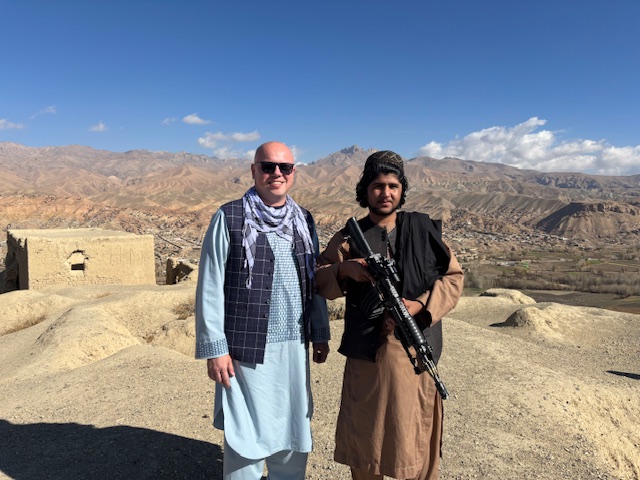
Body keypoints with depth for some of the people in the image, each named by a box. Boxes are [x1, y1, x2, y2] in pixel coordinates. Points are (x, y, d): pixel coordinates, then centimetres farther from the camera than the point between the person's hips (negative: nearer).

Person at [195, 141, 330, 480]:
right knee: (246, 438, 8)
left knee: (294, 433, 18)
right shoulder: (229, 218, -8)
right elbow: (210, 288, -9)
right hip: (247, 348, -4)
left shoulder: (303, 220, 7)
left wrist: (320, 332, 11)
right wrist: (215, 348, -11)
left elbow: (314, 281, 12)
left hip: (295, 346, 5)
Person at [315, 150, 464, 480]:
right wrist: (344, 269, -15)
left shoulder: (423, 229, 4)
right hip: (366, 351, 0)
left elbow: (453, 277, 4)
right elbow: (317, 280, 5)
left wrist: (419, 305, -11)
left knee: (415, 434, 11)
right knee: (364, 434, 12)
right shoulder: (349, 238, 4)